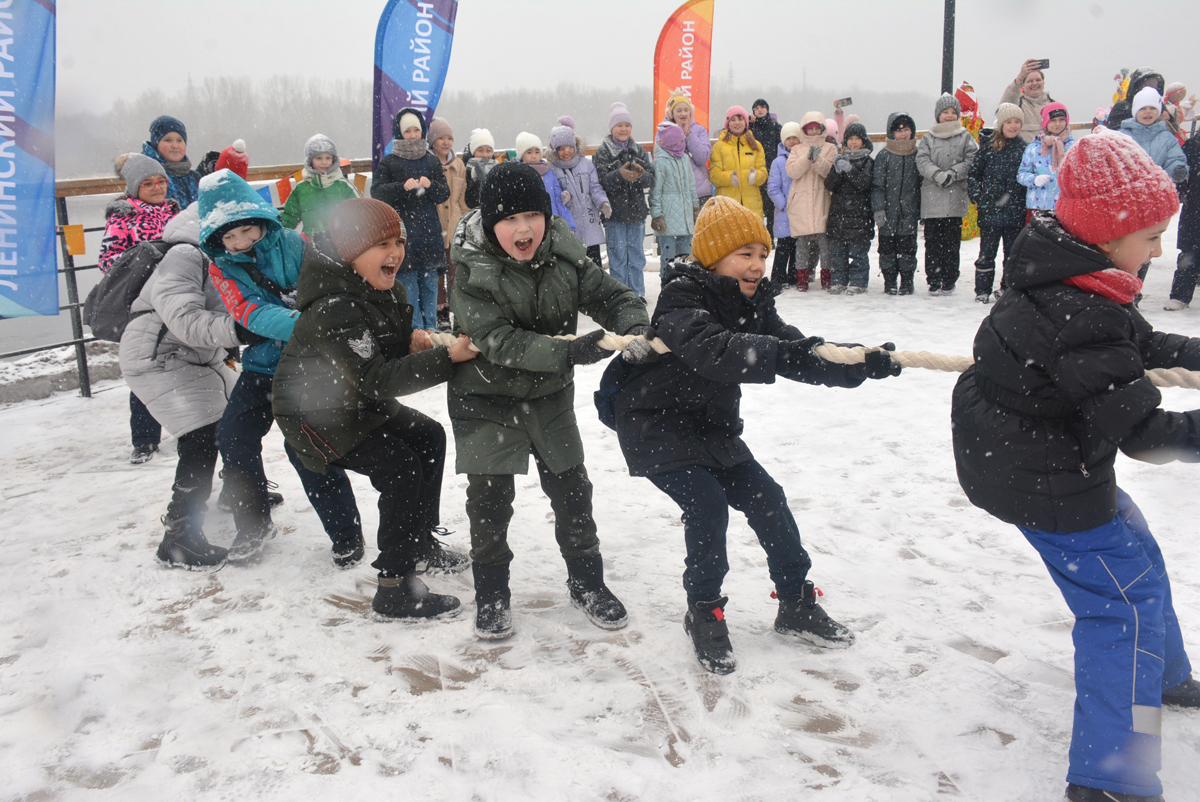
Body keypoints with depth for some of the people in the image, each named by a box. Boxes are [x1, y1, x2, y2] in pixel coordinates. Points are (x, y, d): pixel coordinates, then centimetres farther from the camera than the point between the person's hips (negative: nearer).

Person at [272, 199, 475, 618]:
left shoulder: (384, 287, -3)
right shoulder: (334, 309, -33)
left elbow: (386, 338, 14)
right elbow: (377, 379, -38)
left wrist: (410, 338, -11)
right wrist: (446, 358, -41)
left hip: (358, 401, 10)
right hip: (315, 413, -10)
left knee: (429, 438, 13)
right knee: (402, 470, -16)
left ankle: (419, 542, 29)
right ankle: (395, 590, -8)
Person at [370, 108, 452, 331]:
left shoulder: (432, 161, 13)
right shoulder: (388, 162, 3)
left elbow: (445, 194, 9)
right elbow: (376, 192, -6)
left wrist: (430, 185, -12)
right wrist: (402, 187, -21)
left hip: (429, 231, 3)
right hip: (402, 228, -3)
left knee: (430, 279, 5)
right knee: (408, 279, -4)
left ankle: (430, 325, 13)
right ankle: (415, 328, 3)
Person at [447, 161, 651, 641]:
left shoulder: (564, 257, -10)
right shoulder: (473, 274, -22)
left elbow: (613, 297, -6)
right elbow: (501, 342, -30)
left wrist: (633, 329, -29)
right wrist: (569, 351, -41)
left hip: (549, 395, 4)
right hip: (486, 399, -3)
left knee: (571, 488, 10)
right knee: (490, 498, 2)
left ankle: (586, 582, 30)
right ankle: (490, 594, 23)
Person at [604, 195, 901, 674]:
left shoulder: (753, 303, 1)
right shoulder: (682, 298, -23)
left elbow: (798, 355, -7)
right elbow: (713, 351, -42)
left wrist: (862, 363, -23)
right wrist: (781, 354, -53)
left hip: (712, 426, 8)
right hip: (655, 424, -8)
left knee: (765, 498, 5)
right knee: (707, 504, -20)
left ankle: (796, 604, 21)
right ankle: (704, 613, 2)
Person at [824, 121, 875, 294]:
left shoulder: (867, 162, 3)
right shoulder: (841, 159, 14)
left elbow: (864, 184, -12)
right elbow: (829, 185, 3)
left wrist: (849, 169, -22)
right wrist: (837, 170, -15)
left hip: (859, 214, -4)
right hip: (838, 213, 4)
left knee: (858, 251, -4)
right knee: (837, 250, 5)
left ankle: (858, 282, 2)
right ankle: (839, 281, 13)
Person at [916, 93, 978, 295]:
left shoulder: (966, 138, 9)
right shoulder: (928, 138, 11)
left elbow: (971, 161, 0)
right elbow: (922, 160, -1)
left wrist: (953, 173, -14)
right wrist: (938, 174, -17)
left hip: (955, 198, 0)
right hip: (932, 197, 1)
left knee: (952, 241, 1)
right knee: (933, 241, 0)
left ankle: (949, 281, 7)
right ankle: (934, 281, 5)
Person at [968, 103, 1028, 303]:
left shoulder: (1024, 148, 5)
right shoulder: (988, 145, -1)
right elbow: (973, 172, 3)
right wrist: (976, 196, -5)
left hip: (1015, 210, 2)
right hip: (990, 209, -2)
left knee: (1013, 252, 9)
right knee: (987, 252, 3)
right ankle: (982, 290, 11)